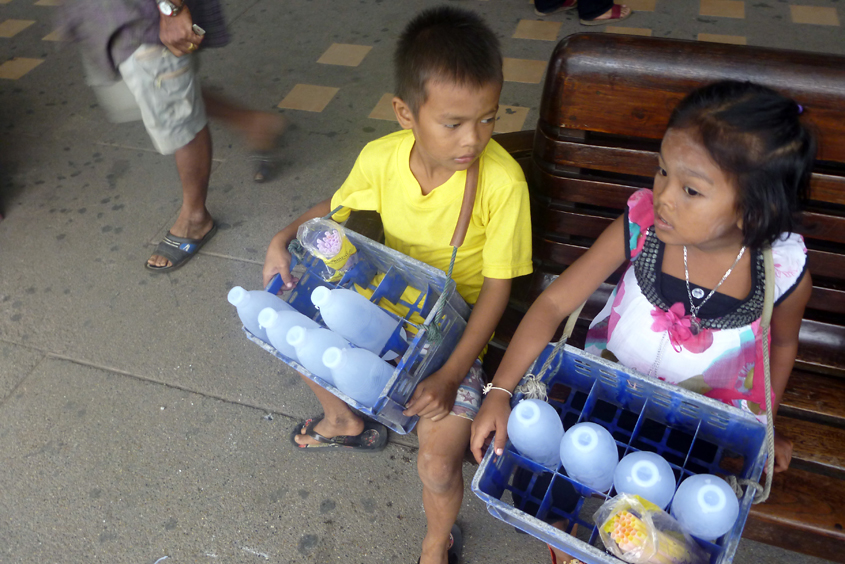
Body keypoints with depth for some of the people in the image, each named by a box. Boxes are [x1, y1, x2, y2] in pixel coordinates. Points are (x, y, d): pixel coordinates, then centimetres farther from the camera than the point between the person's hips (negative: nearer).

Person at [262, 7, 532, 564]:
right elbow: (336, 209, 6)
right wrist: (285, 237, -13)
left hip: (456, 324, -4)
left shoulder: (502, 179, -27)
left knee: (439, 464, -14)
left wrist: (450, 376, -25)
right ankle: (346, 421, 40)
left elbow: (497, 286, -20)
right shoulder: (380, 158, -16)